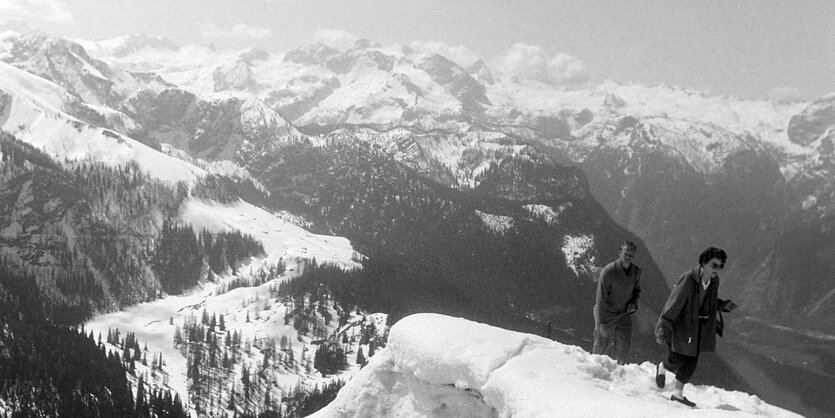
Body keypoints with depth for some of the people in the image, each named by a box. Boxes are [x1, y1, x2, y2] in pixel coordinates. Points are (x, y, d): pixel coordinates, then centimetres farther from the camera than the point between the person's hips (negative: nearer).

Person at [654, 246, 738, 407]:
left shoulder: (714, 281, -4)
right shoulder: (688, 280, -26)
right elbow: (673, 305, -24)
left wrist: (724, 305, -4)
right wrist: (663, 330, -24)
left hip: (698, 326, 6)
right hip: (679, 322, -6)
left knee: (691, 362, 7)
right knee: (676, 360, -3)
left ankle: (678, 393, 22)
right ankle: (662, 367, 33)